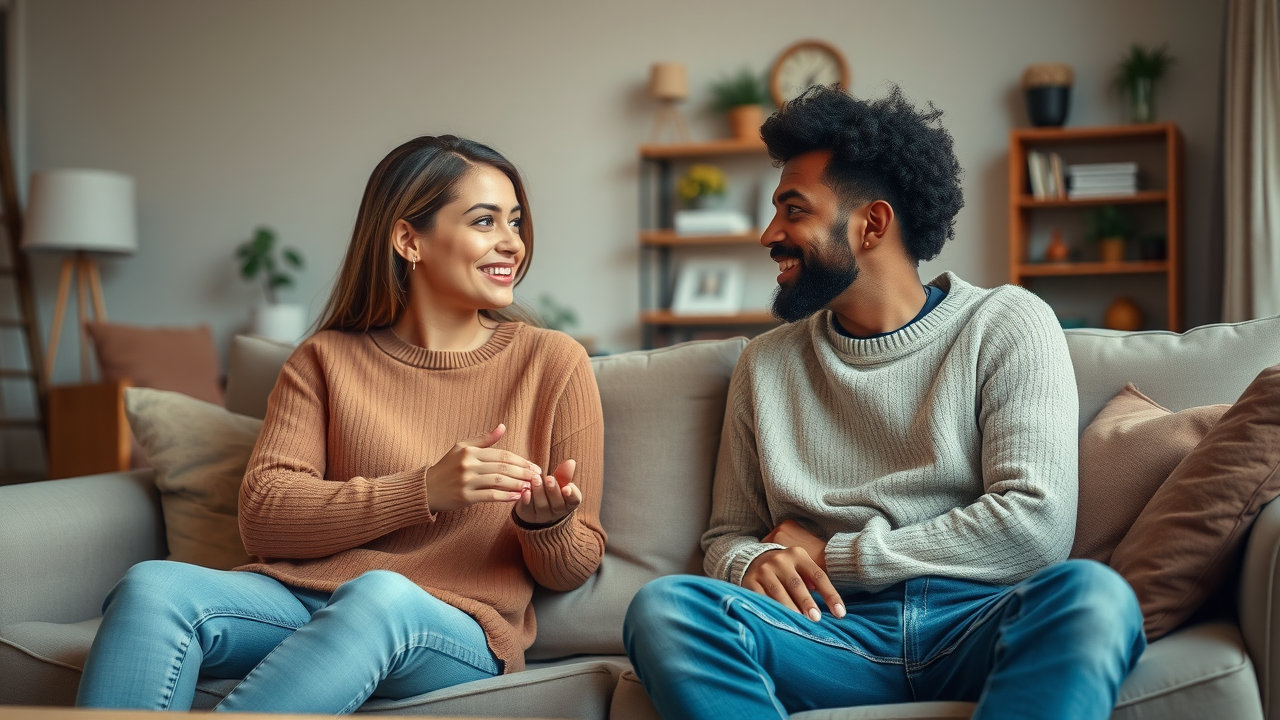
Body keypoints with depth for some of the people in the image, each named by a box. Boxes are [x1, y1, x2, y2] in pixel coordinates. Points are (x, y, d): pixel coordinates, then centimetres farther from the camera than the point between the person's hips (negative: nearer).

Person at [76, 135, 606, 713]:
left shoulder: (553, 362, 8)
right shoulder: (326, 360, 12)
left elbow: (571, 570, 12)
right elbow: (262, 518, -2)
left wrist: (547, 522, -14)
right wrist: (423, 492, -15)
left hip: (456, 633, -1)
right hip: (301, 598, 2)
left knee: (379, 593, -38)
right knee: (153, 586, -29)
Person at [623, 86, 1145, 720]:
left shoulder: (1007, 326, 6)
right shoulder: (767, 364, 18)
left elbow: (1036, 524, -6)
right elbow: (727, 536, 20)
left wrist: (834, 554, -3)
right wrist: (751, 562, -6)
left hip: (977, 623, -2)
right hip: (835, 635, 2)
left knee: (1091, 594, -36)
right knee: (663, 607, -28)